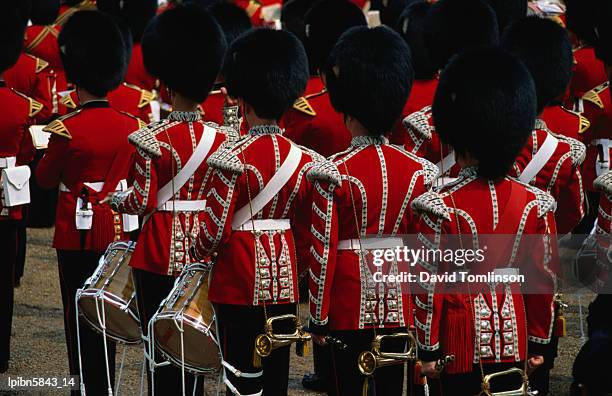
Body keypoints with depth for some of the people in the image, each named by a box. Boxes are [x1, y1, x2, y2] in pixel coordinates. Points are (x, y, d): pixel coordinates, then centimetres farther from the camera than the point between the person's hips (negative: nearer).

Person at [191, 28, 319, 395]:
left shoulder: (233, 158, -16)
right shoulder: (302, 159, 1)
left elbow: (215, 227, -14)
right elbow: (306, 231, 8)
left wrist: (196, 253, 7)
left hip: (241, 282, -5)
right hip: (284, 280, 5)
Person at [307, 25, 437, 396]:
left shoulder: (334, 173, -12)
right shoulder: (419, 171, 0)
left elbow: (323, 251, -11)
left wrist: (318, 318, -4)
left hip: (350, 305, -4)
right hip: (399, 305, 4)